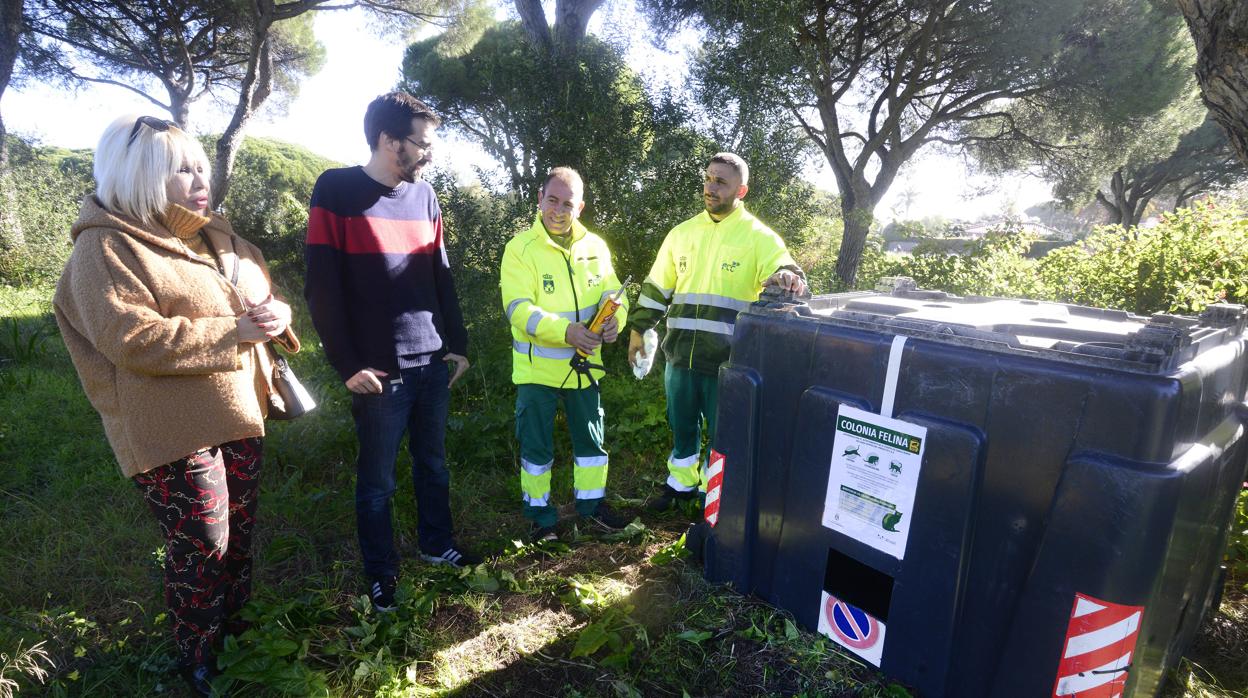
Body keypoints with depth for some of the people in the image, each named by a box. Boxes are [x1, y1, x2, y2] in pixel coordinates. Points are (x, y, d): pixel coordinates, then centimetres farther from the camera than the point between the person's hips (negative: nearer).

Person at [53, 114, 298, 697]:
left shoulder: (214, 235, 11)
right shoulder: (106, 248, -12)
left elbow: (264, 293, 16)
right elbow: (134, 339, -23)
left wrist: (272, 313, -8)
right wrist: (231, 332, -24)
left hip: (238, 415, 7)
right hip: (173, 432, -7)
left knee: (239, 533, 19)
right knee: (201, 547, 3)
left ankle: (233, 626, 40)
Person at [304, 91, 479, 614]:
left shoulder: (424, 195, 9)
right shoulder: (336, 191, -7)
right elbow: (323, 287, -10)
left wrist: (457, 344, 12)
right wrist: (347, 365, -12)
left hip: (433, 362, 5)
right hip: (380, 371, -5)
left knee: (434, 464, 17)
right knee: (377, 480, 9)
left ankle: (437, 545, 36)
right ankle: (381, 573, 26)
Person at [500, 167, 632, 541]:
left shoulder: (594, 246, 1)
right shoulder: (521, 248, -13)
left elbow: (611, 290, 2)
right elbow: (518, 308, -21)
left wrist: (615, 318, -22)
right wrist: (565, 331, -35)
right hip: (537, 367, -4)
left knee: (591, 439, 17)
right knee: (536, 444, 9)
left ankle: (591, 502, 37)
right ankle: (540, 513, 28)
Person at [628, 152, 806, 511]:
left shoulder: (758, 236, -3)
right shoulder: (682, 233, 10)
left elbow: (788, 276, -13)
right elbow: (656, 287, 17)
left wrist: (786, 277, -37)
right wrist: (638, 329, 16)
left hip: (727, 360, -4)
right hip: (680, 354, 5)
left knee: (722, 430, 8)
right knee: (682, 424, 19)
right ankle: (681, 482, 40)